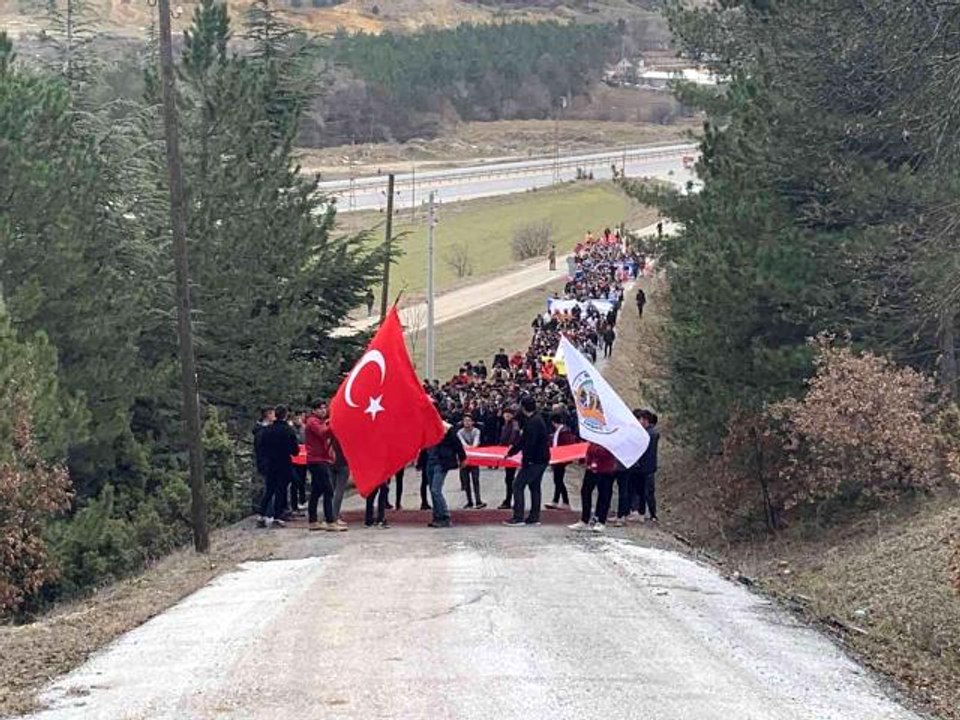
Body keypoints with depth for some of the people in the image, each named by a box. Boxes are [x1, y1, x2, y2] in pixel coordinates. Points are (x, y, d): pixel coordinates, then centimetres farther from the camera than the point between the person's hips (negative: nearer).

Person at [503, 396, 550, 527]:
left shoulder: (533, 422, -20)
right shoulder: (537, 419, 12)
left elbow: (529, 444, -25)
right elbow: (523, 440, 18)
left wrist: (525, 460, -21)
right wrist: (511, 451, 22)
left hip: (535, 461, -10)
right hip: (542, 459, 10)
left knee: (518, 485, -5)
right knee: (534, 486, 16)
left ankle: (518, 518, -7)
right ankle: (534, 517, 19)